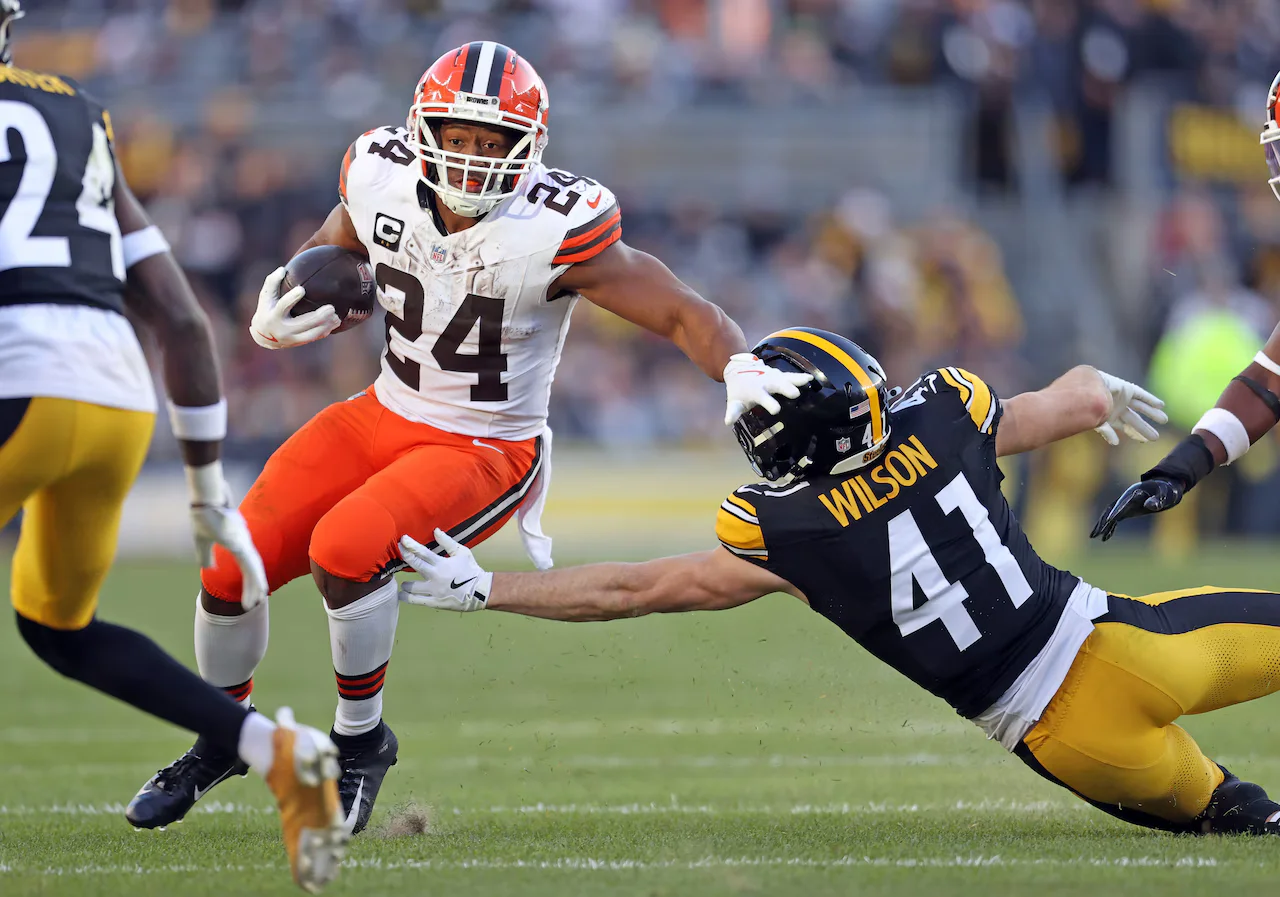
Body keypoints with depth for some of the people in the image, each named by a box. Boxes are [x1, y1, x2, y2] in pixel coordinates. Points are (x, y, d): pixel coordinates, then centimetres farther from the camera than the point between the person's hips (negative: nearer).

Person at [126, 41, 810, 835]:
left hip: (487, 451, -5)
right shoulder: (382, 181, -11)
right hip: (386, 417, 5)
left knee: (346, 548, -30)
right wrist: (278, 316, -12)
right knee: (233, 568, -3)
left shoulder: (555, 233, -25)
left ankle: (362, 741, -5)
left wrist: (742, 371, -41)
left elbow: (683, 313, -21)